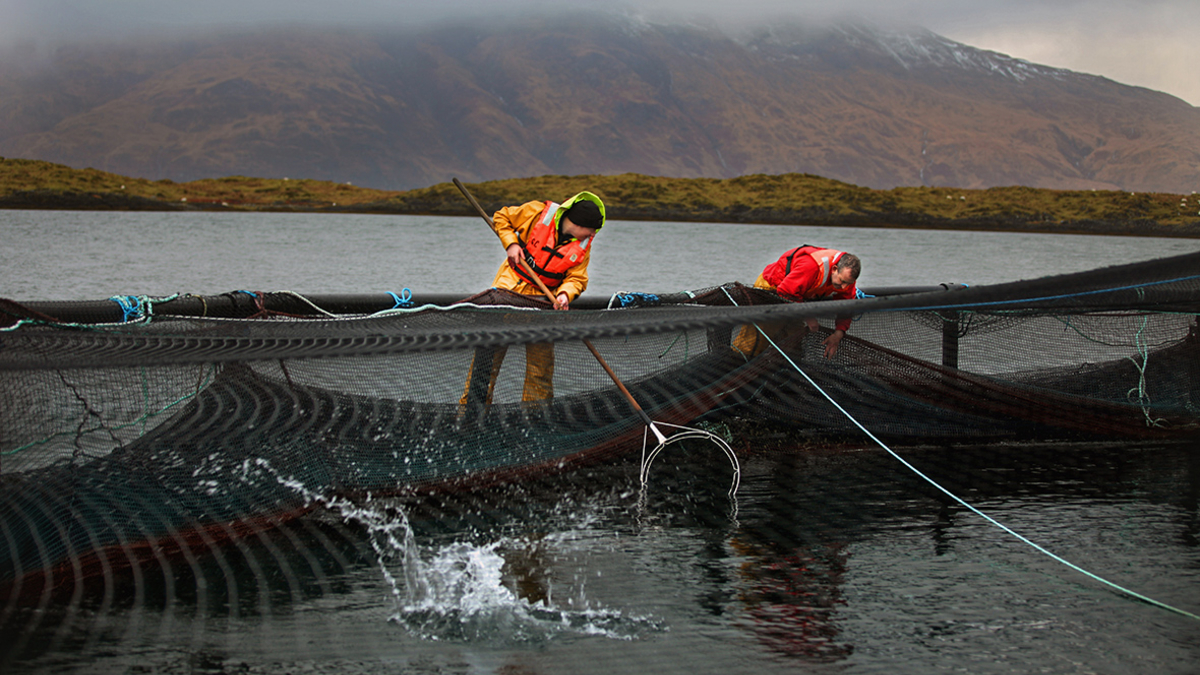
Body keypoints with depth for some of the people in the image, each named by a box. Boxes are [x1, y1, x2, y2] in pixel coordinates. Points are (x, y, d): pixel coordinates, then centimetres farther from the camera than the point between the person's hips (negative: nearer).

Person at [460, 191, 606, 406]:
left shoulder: (583, 246, -1)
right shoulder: (537, 213, -11)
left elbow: (577, 278, -2)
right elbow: (501, 218, 1)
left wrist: (565, 294, -22)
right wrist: (510, 243, -14)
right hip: (510, 287, -3)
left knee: (541, 364, 5)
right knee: (489, 351, -6)